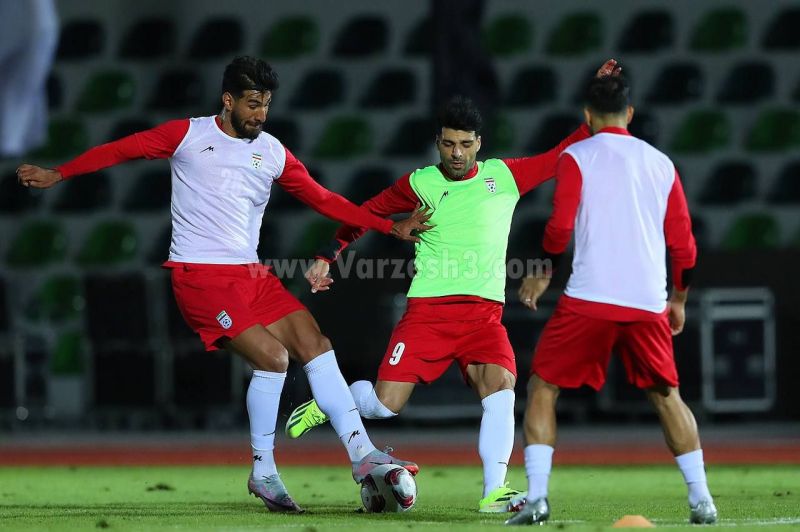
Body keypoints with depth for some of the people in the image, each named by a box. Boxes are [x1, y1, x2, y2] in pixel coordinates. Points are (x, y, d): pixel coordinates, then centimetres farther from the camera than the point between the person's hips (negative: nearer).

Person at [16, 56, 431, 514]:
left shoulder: (273, 153, 9)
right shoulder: (188, 135, -2)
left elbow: (323, 199, 14)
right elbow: (122, 150, 6)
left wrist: (391, 227, 10)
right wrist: (57, 175, 5)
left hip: (251, 274, 6)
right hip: (199, 275, -5)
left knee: (315, 344, -8)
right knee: (272, 356, -19)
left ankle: (362, 455, -7)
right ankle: (263, 472, -6)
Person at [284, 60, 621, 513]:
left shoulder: (504, 176, 9)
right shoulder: (420, 184, 6)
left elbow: (563, 157, 14)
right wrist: (328, 258, 13)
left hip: (484, 311, 1)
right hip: (428, 307, -1)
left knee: (500, 387, -25)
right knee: (385, 404, -8)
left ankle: (494, 491, -22)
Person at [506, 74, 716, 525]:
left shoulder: (577, 157, 1)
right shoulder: (661, 163, 12)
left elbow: (560, 227, -8)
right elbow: (683, 242, 12)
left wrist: (543, 274, 9)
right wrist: (679, 300, 24)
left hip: (589, 299, -3)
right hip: (649, 302, 3)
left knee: (543, 387, 7)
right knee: (667, 396, 18)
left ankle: (537, 497, -7)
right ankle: (702, 500, 12)